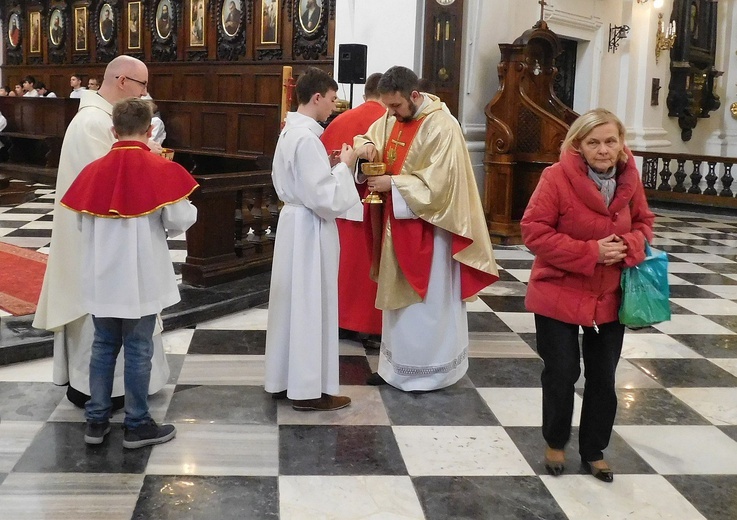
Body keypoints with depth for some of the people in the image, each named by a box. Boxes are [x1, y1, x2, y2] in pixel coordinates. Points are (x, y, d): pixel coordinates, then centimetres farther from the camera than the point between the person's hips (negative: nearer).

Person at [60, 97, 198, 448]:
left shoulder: (93, 171, -1)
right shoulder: (161, 170, -13)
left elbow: (82, 223, 6)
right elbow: (178, 222, -13)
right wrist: (190, 209, 9)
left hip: (102, 277, 4)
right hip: (142, 278, -3)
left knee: (103, 346, 15)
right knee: (138, 351, 6)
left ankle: (96, 421, 22)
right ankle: (137, 425, 16)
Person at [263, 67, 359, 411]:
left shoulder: (290, 131, 10)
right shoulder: (307, 137, -21)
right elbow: (325, 198, -23)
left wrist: (331, 167, 10)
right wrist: (344, 167, -10)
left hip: (295, 221, 10)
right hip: (310, 229, -10)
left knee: (294, 303, 15)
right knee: (310, 307, -1)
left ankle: (285, 379, 25)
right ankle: (308, 389, 9)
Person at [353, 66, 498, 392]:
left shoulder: (441, 127, -20)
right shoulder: (393, 117, 4)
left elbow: (438, 184, -24)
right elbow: (372, 136, 15)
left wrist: (393, 184, -22)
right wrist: (366, 146, -8)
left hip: (428, 227, -8)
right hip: (399, 222, 8)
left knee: (428, 300, 4)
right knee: (400, 295, 14)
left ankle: (429, 370, 17)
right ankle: (398, 365, 25)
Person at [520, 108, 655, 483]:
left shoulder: (629, 178, -4)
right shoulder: (557, 176, -19)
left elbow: (643, 223, 9)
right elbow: (534, 230, -20)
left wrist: (628, 246, -15)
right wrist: (590, 252, -25)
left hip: (609, 297, 5)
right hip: (559, 295, -4)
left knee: (603, 378, 13)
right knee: (562, 373, 7)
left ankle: (593, 451, 33)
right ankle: (555, 443, 32)